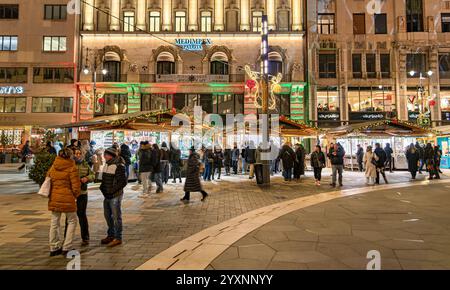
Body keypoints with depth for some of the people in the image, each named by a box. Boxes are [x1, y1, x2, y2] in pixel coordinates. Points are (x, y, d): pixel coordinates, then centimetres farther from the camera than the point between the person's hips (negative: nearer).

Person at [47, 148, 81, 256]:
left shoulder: (53, 167, 7)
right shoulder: (72, 167, -11)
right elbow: (76, 185, -12)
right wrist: (76, 195, 6)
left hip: (54, 198, 6)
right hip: (67, 198, -6)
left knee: (54, 222, 15)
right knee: (72, 221, 9)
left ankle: (54, 248, 23)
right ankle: (66, 248, 9)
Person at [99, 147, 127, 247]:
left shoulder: (119, 166, -16)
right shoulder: (107, 165, 11)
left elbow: (123, 182, -18)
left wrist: (112, 190, -19)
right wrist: (102, 187, 7)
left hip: (115, 196, -9)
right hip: (107, 195, 9)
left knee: (116, 217, 0)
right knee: (107, 215, 18)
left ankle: (118, 238, 12)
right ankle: (111, 235, 34)